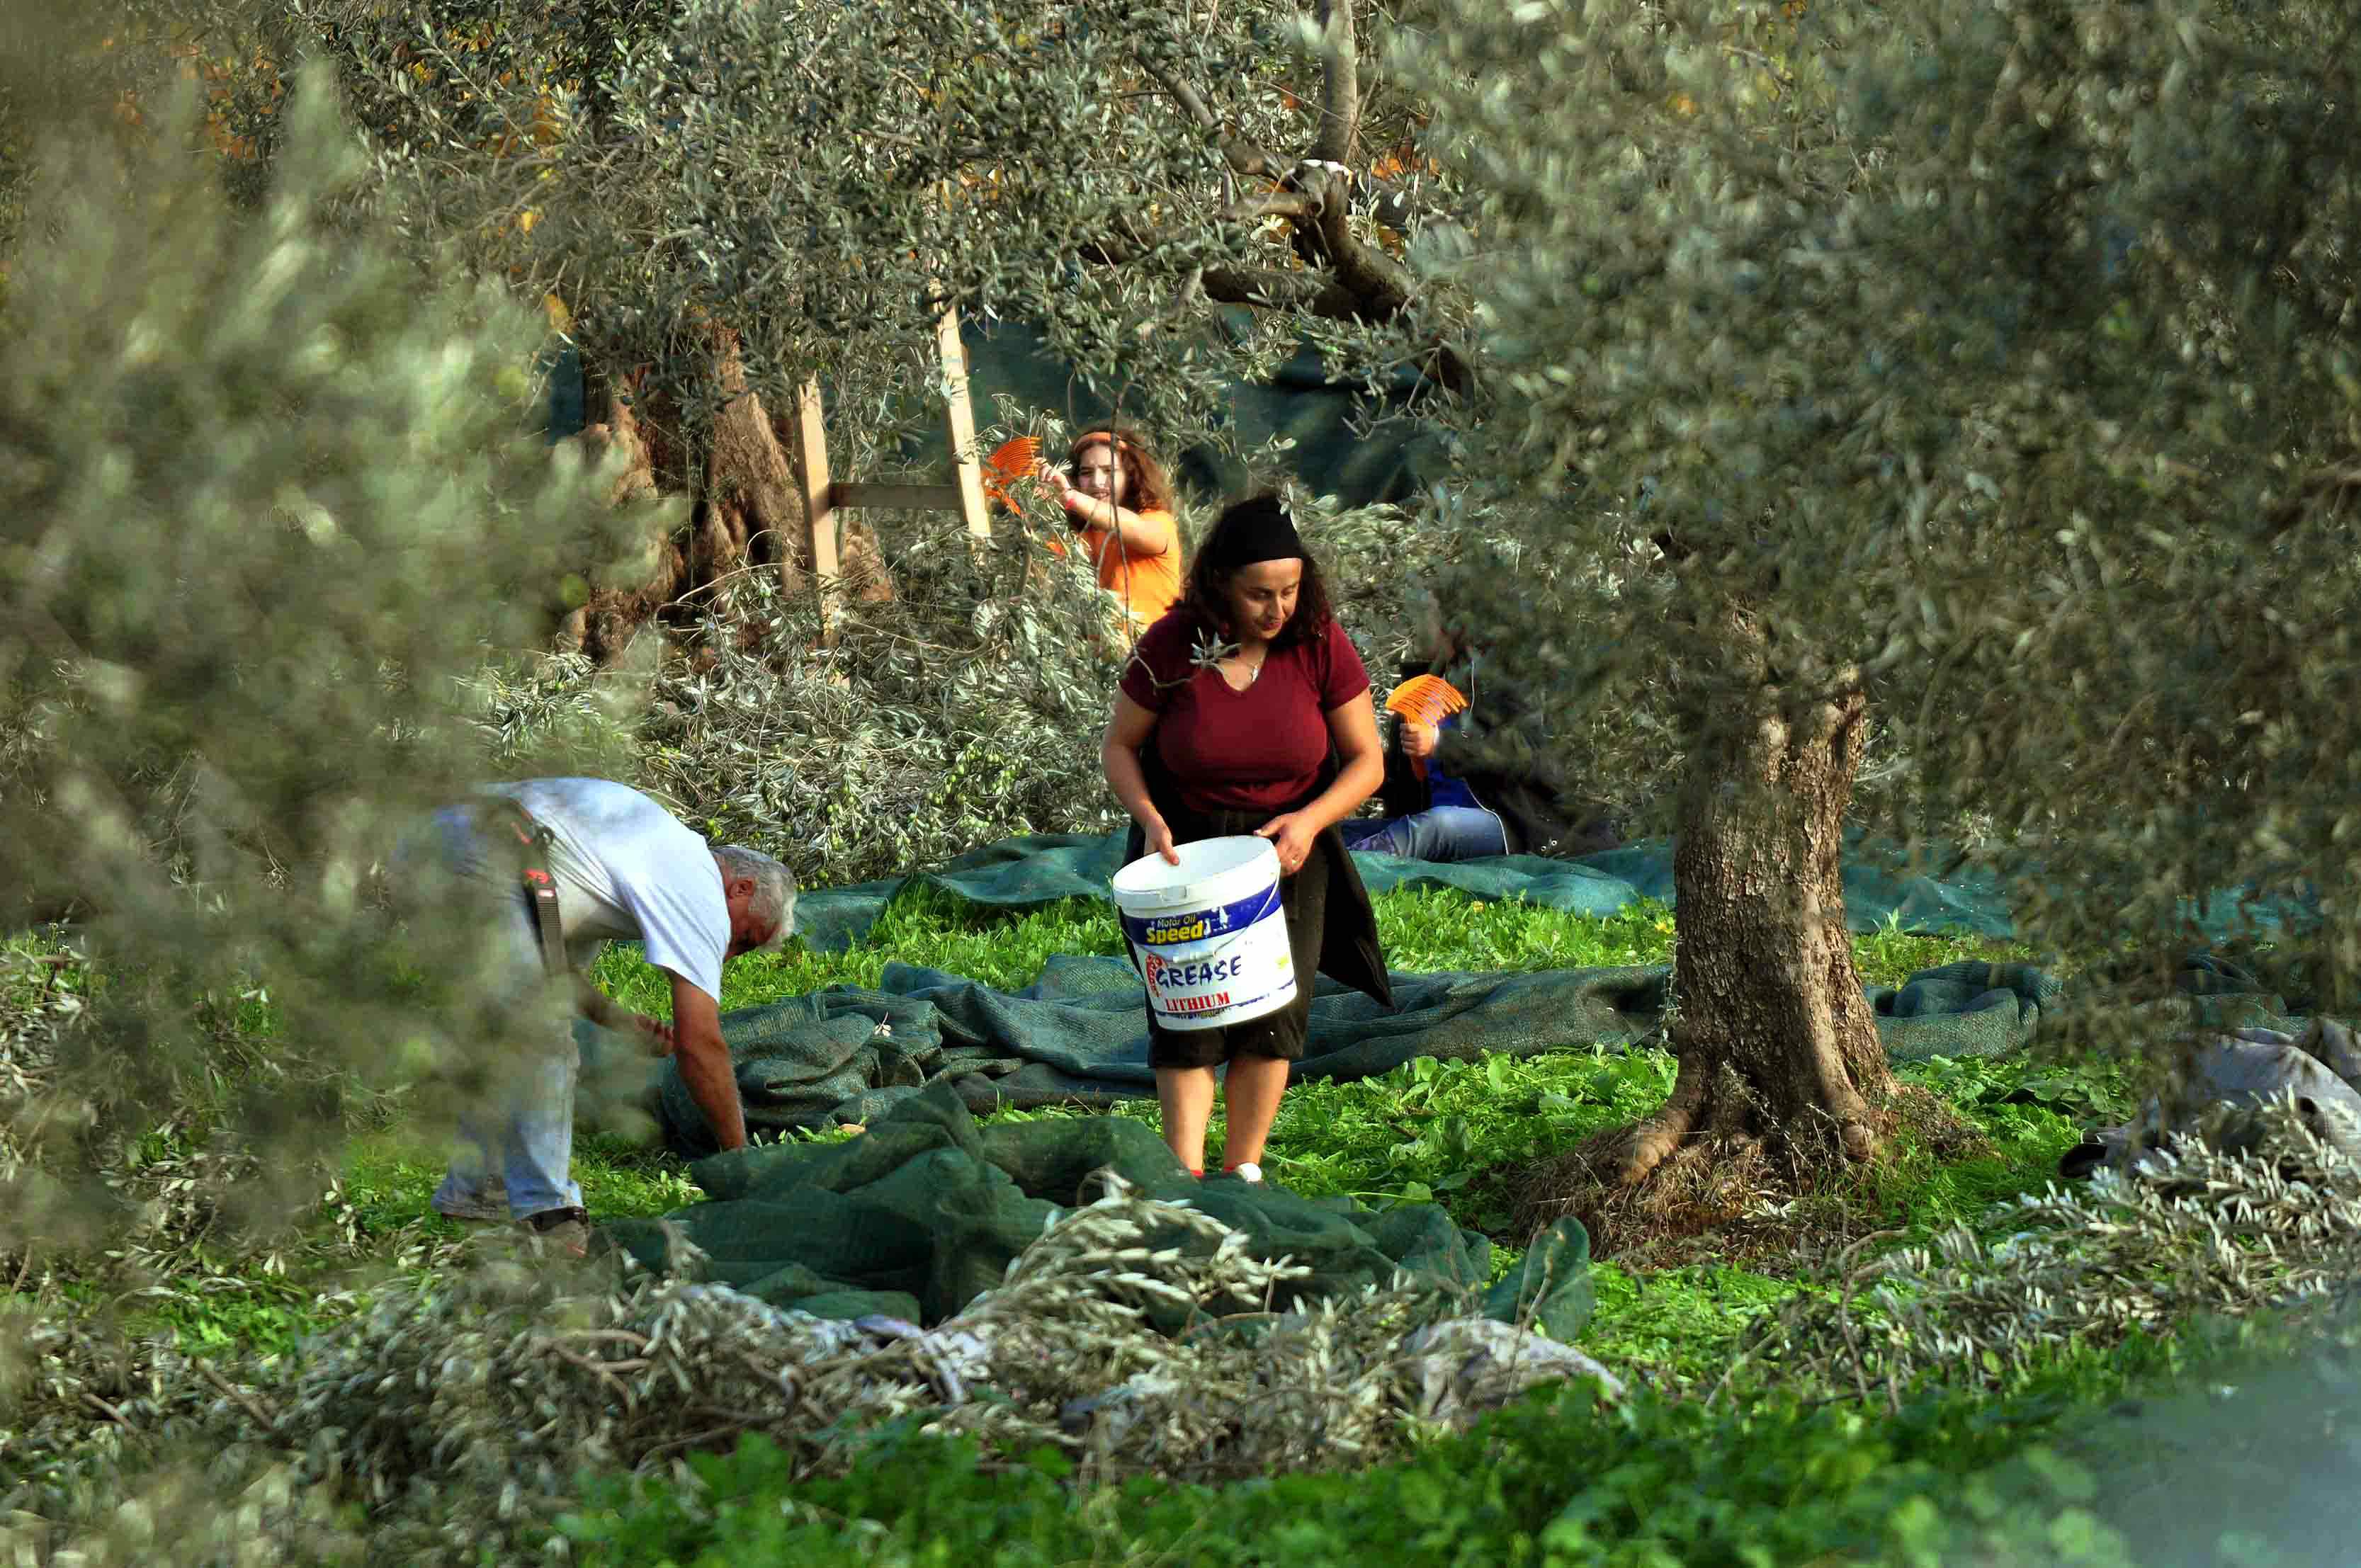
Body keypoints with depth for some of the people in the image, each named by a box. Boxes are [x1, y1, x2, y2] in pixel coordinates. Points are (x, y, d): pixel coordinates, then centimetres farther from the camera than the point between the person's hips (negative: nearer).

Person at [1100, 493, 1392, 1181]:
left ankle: (1245, 1171, 5)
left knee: (1276, 1008, -6)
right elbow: (1119, 746, -2)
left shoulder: (1320, 644, -12)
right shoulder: (1171, 645, -15)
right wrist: (1150, 820, -19)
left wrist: (1308, 821, -22)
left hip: (1287, 845, 1)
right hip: (1187, 844, -1)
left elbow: (1366, 760, -5)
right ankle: (1187, 1176, -13)